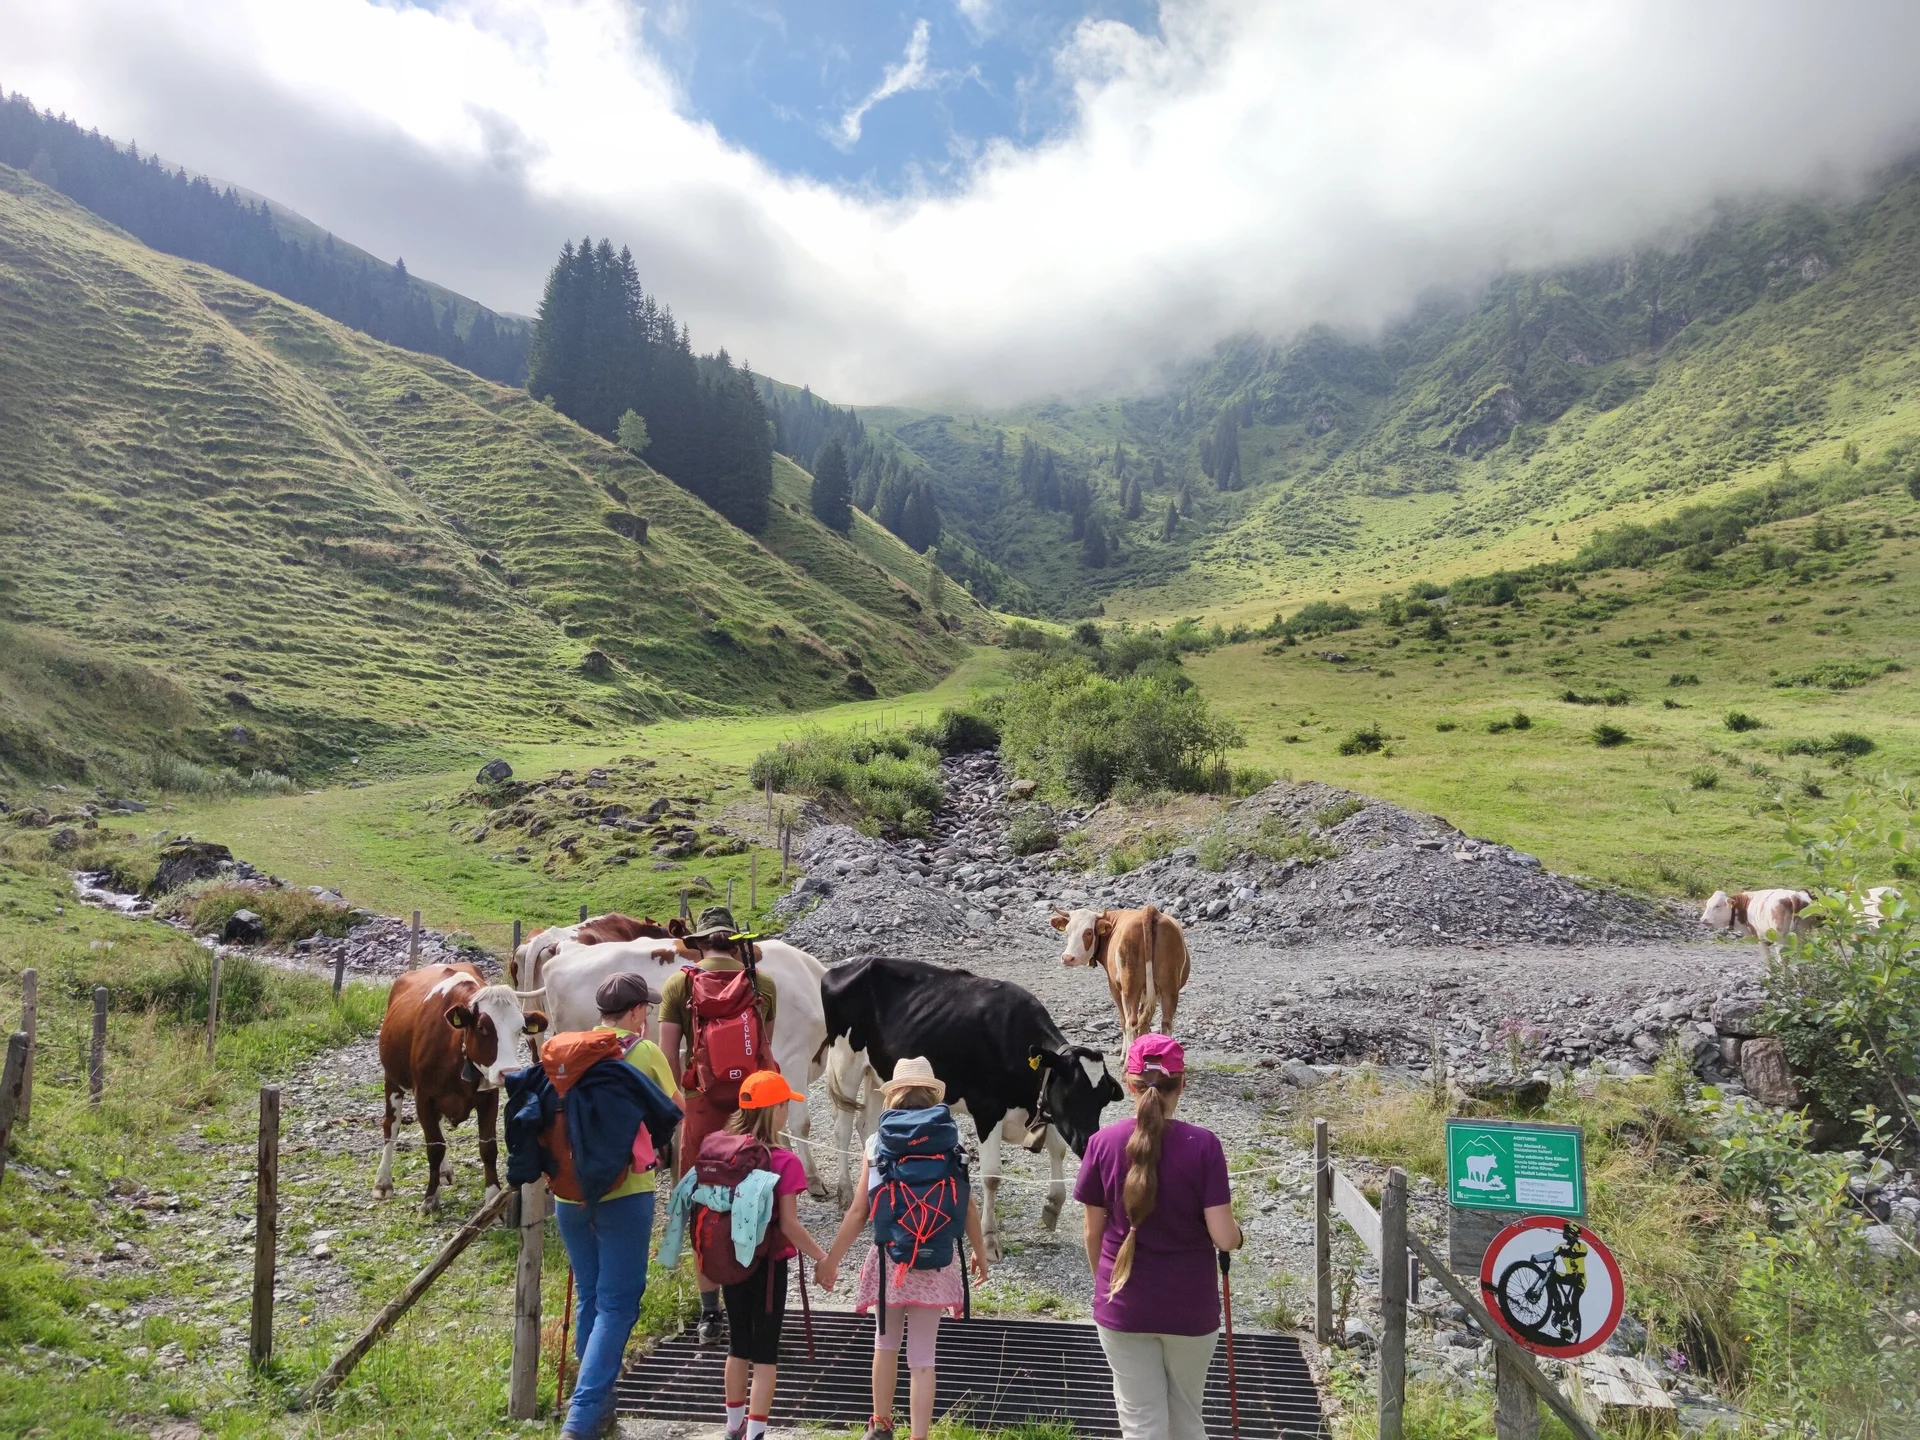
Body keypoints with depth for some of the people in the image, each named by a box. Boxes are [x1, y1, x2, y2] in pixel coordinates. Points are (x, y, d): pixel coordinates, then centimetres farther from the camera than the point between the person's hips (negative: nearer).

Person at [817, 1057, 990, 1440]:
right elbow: (967, 1206, -1)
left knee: (886, 1341, 23)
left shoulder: (877, 1144, -4)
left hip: (889, 1257, 1)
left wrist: (831, 1261, 7)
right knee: (923, 1356, 7)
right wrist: (979, 1251, 15)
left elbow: (858, 1212, -4)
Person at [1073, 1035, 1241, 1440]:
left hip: (1124, 1306, 0)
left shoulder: (1103, 1142, -9)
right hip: (1190, 1307, 0)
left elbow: (1093, 1232, 0)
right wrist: (1237, 1234, 9)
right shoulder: (1203, 1144, -13)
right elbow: (1224, 1238, -14)